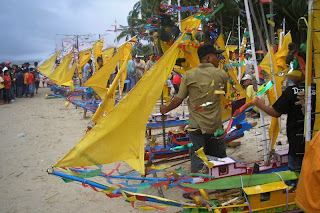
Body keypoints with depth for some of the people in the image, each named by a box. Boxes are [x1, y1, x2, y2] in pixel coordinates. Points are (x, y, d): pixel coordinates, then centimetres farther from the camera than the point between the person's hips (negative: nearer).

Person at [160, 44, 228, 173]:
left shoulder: (189, 75, -4)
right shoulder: (222, 74, -2)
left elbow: (179, 100, -2)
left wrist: (166, 109, 15)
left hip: (196, 126, -1)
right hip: (216, 126, 1)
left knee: (196, 159, 4)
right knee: (219, 159, 16)